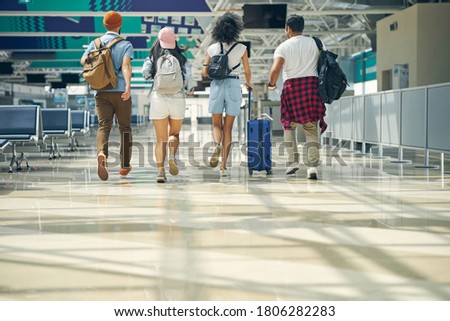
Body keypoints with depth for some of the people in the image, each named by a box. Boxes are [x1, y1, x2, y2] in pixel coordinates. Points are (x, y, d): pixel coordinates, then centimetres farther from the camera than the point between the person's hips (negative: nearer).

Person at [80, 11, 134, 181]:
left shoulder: (95, 43, 9)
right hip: (121, 91, -1)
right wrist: (128, 86, -30)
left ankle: (102, 154, -37)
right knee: (125, 128, 13)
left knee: (104, 126, -6)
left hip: (102, 92, 2)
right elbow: (126, 66, -18)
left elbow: (84, 60, -6)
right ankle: (124, 166, 19)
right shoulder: (126, 45, 0)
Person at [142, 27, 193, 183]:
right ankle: (172, 156, -10)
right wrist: (189, 88, 14)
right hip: (177, 99, 1)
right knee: (174, 134, 19)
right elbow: (188, 77, -5)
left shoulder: (154, 57, 2)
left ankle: (161, 170, -9)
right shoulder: (181, 58, 5)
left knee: (161, 138, 5)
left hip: (158, 99, 0)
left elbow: (146, 72, -11)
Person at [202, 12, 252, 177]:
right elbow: (247, 72, 2)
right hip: (234, 86, 0)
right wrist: (248, 84, 21)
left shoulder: (212, 48, 1)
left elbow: (204, 73, 3)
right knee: (228, 128, 7)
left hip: (217, 85, 0)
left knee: (217, 124, 14)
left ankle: (217, 145, -20)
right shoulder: (241, 48, -1)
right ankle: (223, 166, 4)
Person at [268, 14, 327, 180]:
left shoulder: (283, 47, 1)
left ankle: (293, 161, 5)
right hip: (313, 84, 2)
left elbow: (276, 68, -13)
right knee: (311, 128, 3)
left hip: (291, 86, -2)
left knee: (289, 126, 14)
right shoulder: (315, 43, 11)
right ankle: (312, 165, -6)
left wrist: (271, 84, 4)